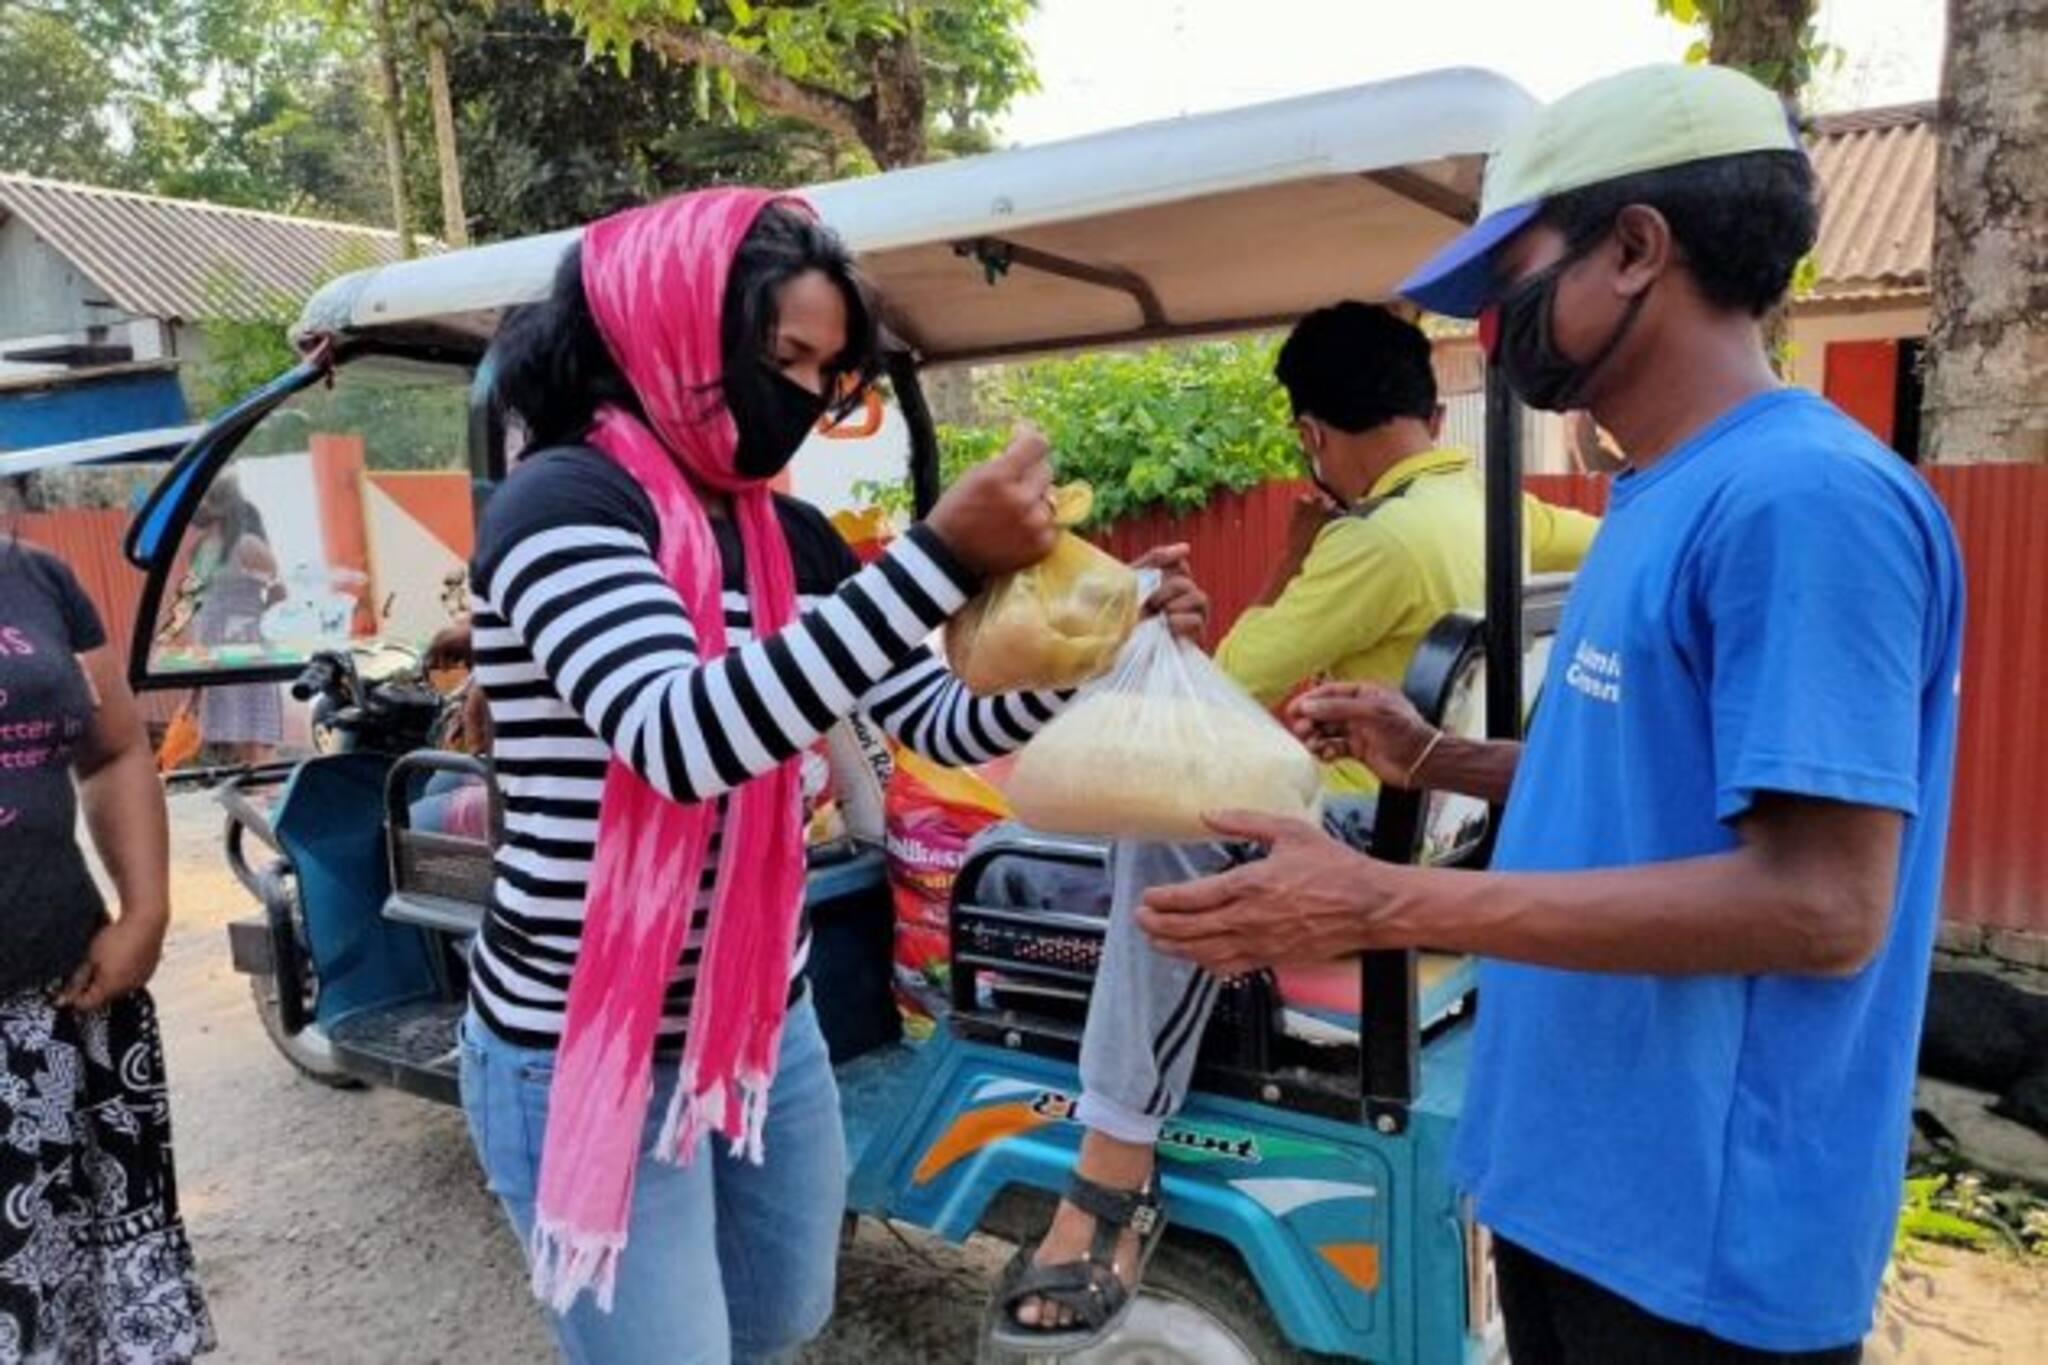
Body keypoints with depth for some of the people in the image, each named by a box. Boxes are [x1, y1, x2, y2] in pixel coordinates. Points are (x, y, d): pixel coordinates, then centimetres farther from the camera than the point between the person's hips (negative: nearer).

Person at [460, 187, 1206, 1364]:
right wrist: (943, 556, -37)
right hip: (586, 1049, -7)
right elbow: (682, 739, -33)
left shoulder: (790, 538, 4)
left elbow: (944, 725, 6)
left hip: (768, 1020, 7)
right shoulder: (564, 504, -17)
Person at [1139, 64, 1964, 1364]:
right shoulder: (1663, 502, 8)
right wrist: (1436, 759, 7)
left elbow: (1821, 902, -26)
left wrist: (1385, 905, -28)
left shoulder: (1807, 495, -21)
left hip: (1706, 1229, -8)